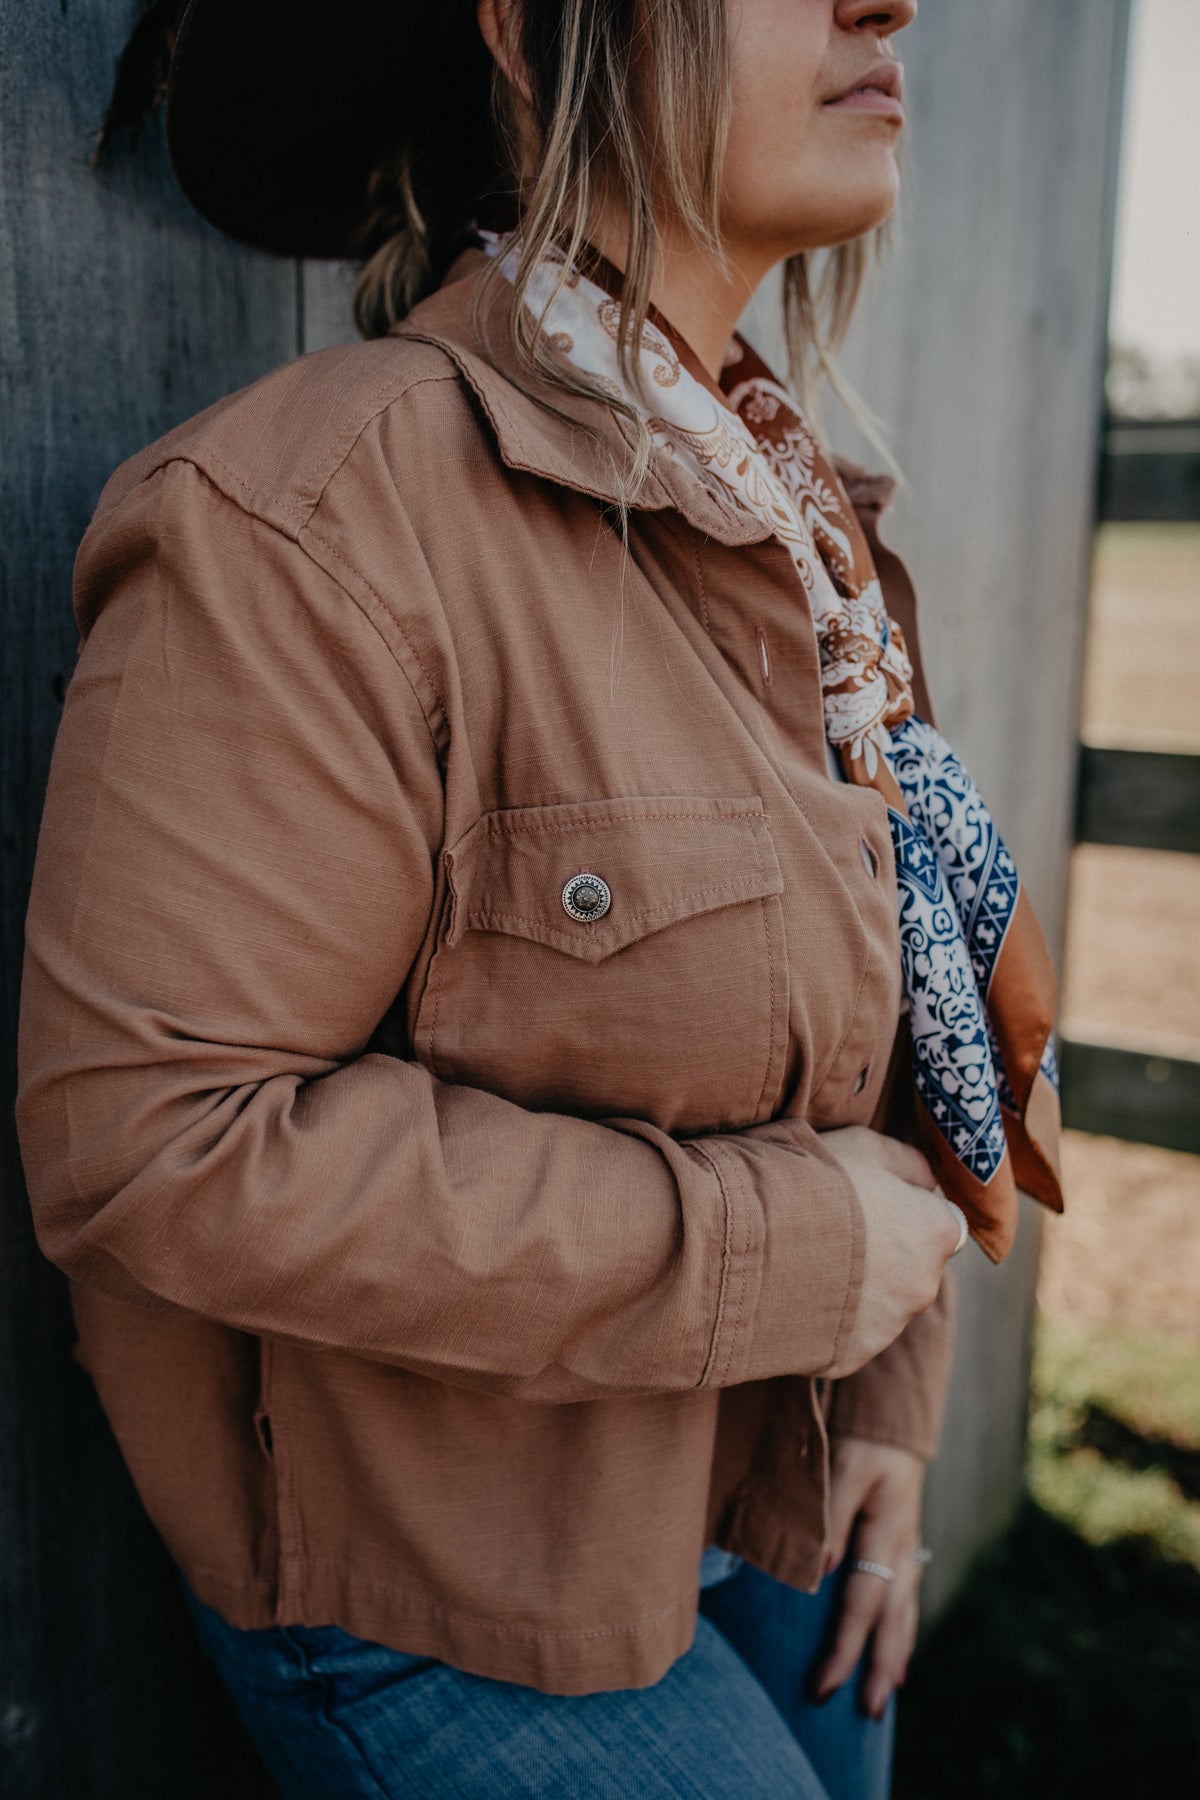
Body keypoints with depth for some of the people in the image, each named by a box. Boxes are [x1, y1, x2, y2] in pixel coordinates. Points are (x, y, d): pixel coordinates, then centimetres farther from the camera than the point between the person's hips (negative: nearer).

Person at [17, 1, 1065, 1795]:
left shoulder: (801, 518, 3)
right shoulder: (310, 517, -24)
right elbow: (152, 1135, -28)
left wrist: (888, 1418, 7)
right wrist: (786, 1246, -23)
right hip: (448, 1585, -7)